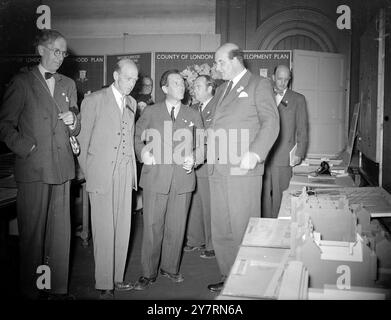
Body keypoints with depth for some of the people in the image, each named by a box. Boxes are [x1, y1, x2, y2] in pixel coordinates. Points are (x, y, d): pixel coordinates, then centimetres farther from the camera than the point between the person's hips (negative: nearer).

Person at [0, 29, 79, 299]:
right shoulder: (22, 82, 2)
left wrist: (73, 121, -2)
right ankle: (32, 289, 16)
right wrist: (25, 147, -10)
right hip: (33, 167, -4)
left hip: (62, 167, 4)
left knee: (61, 231, 6)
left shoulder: (68, 84, 16)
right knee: (32, 231, 3)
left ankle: (58, 287, 17)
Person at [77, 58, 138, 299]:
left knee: (123, 228, 7)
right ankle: (104, 284, 7)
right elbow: (82, 139, -1)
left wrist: (133, 169, 11)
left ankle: (116, 278, 19)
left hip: (126, 173, 5)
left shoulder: (132, 103, 15)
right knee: (104, 230, -3)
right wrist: (88, 173, -2)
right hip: (102, 174, -5)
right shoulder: (94, 100, -2)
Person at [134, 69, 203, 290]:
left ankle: (170, 268, 26)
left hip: (183, 178, 2)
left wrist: (193, 158, -6)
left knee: (177, 226, 8)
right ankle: (149, 273, 13)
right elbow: (137, 138, 9)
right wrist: (142, 153, -10)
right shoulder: (150, 112, 9)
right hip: (155, 177, -2)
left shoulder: (193, 115, 14)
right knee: (152, 226, -1)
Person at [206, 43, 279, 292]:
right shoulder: (222, 89, 24)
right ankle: (229, 278, 23)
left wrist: (255, 153, -21)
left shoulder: (259, 85, 2)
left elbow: (271, 122, -8)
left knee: (244, 230, -2)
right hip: (218, 169, 7)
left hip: (243, 169, -7)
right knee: (221, 231, 10)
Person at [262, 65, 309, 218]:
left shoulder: (298, 99, 8)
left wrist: (299, 153, -4)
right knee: (265, 193, 1)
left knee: (279, 195, -2)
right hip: (263, 155, 2)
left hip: (284, 157, -2)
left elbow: (302, 129, 5)